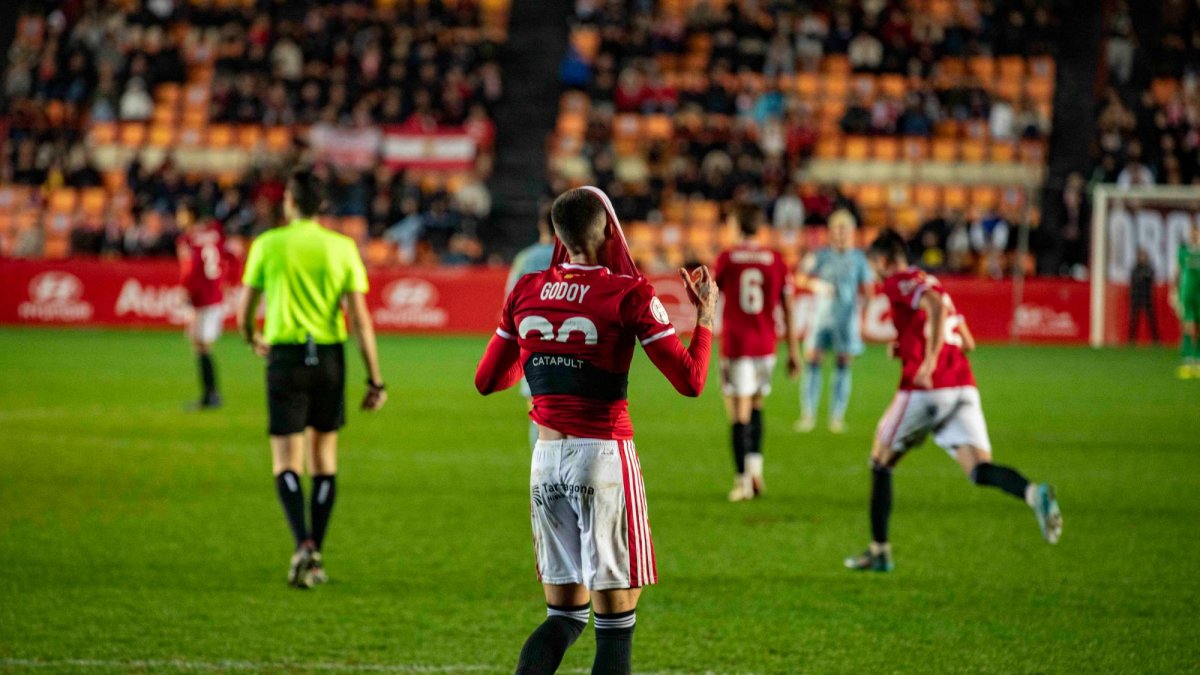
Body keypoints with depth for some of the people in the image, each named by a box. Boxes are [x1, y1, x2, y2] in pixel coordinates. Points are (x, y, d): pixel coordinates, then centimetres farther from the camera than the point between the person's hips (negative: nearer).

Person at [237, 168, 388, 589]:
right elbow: (360, 318, -5)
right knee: (324, 458, 15)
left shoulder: (267, 245, -2)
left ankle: (304, 544, -23)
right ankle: (316, 560, 17)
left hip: (285, 355, -2)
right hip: (329, 357, 2)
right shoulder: (342, 247, 0)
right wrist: (375, 380, -3)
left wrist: (253, 340, 27)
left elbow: (244, 313, 3)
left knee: (286, 463, 0)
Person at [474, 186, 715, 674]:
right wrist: (705, 317, 6)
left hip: (547, 459, 5)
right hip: (604, 454, -5)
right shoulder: (628, 295, -9)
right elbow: (690, 381, -8)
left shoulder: (526, 293, 5)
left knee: (565, 615, 16)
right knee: (615, 624, 2)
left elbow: (487, 380, 16)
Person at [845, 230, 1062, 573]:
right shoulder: (930, 283, 25)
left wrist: (929, 361, -24)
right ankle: (1033, 493, -37)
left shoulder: (897, 283, -1)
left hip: (925, 388, -7)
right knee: (979, 469, -7)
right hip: (964, 387, 7)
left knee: (881, 463, 14)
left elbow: (936, 306, -21)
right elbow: (967, 342, 27)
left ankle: (879, 552, 17)